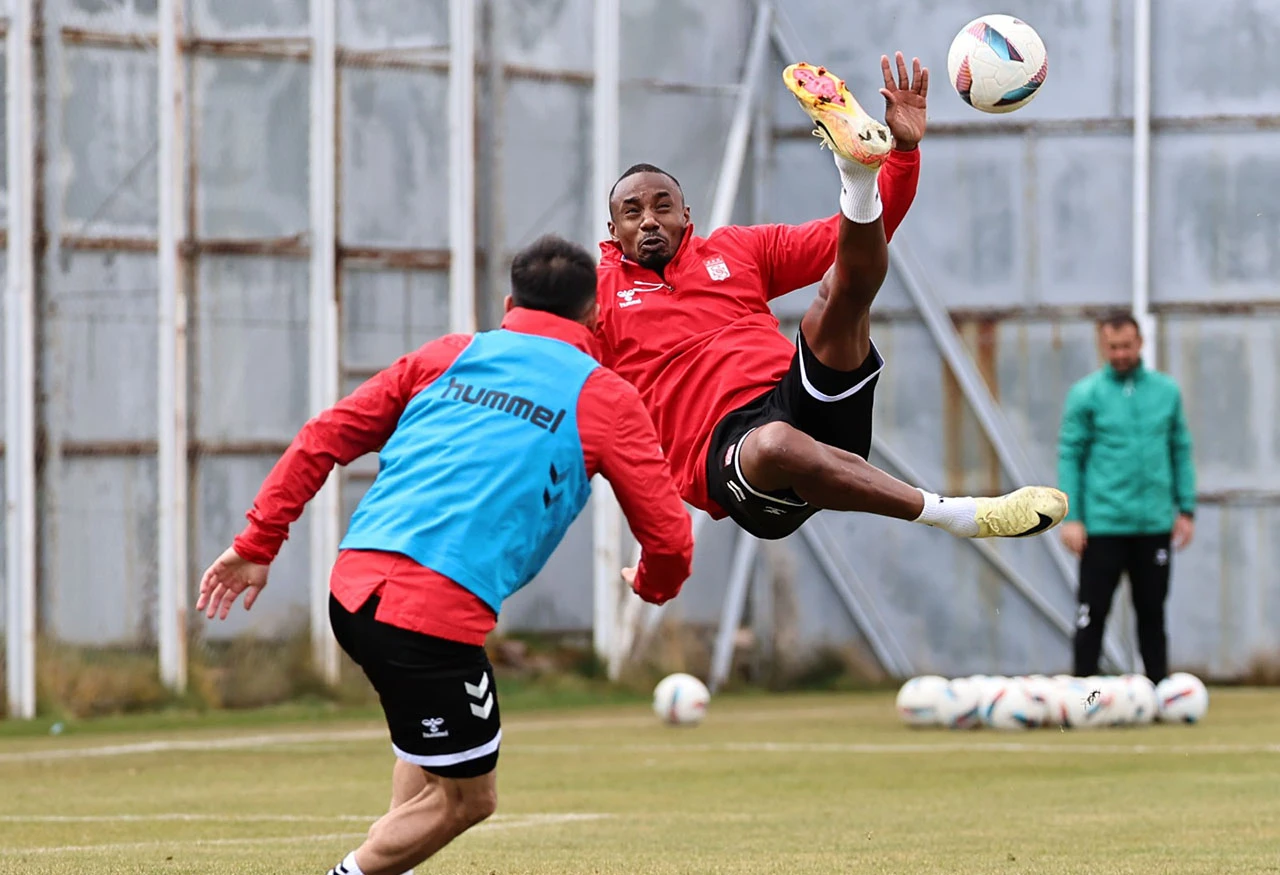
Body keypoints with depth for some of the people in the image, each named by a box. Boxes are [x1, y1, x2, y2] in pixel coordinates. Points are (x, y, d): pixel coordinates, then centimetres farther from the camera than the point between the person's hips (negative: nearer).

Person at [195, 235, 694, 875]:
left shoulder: (447, 356, 19)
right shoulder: (607, 399, 8)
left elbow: (325, 437, 15)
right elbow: (669, 536, 8)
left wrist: (257, 543, 19)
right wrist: (653, 584, 31)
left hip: (353, 587, 6)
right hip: (439, 612, -6)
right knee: (464, 796, 8)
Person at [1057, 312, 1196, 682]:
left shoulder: (1166, 391, 6)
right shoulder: (1086, 395, -2)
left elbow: (1181, 452, 10)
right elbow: (1070, 456, -3)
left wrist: (1186, 510, 6)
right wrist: (1071, 518, -9)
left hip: (1154, 524, 2)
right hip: (1103, 524, -2)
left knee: (1152, 612, 10)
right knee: (1093, 613, -1)